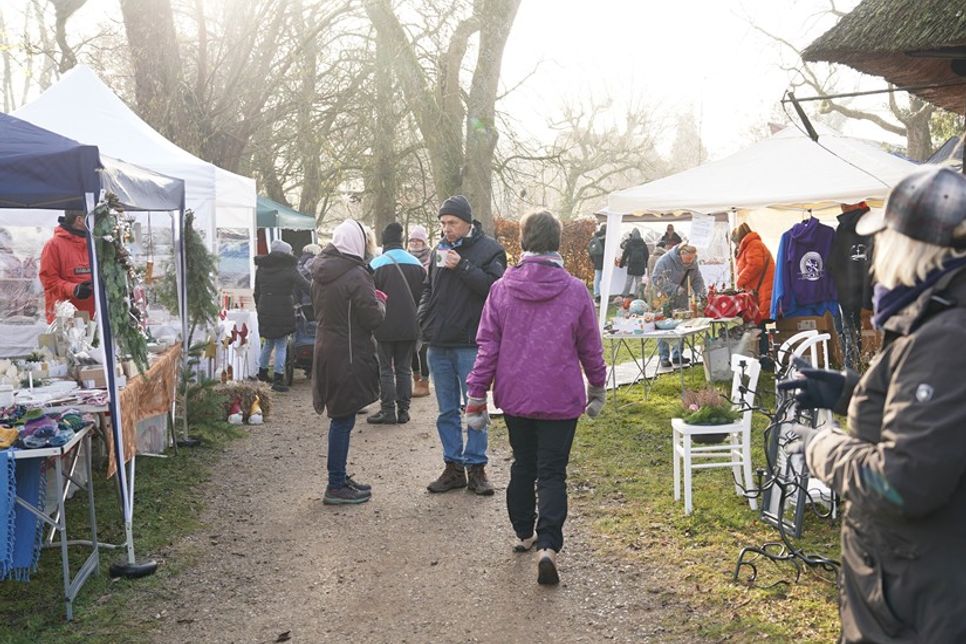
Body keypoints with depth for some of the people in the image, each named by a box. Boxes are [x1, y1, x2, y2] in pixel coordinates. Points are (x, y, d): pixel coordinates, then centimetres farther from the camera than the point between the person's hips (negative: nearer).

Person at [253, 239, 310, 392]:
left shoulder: (261, 268, 10)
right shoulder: (288, 268, -8)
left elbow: (256, 292, 15)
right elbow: (306, 286, -14)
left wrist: (259, 308, 23)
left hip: (265, 313, 6)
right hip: (283, 313, -6)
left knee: (268, 343, 21)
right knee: (281, 346, 0)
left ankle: (262, 372, 32)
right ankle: (278, 379, -2)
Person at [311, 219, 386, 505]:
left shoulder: (320, 274, 8)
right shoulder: (356, 275, -18)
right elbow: (373, 318, -17)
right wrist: (380, 302, 4)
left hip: (326, 350, 8)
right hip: (349, 356, -8)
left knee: (340, 418, 17)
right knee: (343, 420, -1)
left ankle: (339, 478, 27)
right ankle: (336, 487, 6)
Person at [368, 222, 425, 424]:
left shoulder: (376, 264, -10)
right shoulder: (416, 264, 4)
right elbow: (423, 295, 8)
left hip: (385, 326, -4)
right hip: (409, 325, 4)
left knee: (385, 369, 4)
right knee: (404, 368, 11)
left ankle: (388, 410, 3)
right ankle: (403, 410, 10)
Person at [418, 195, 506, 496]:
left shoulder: (489, 249, -4)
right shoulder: (441, 249, 12)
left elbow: (494, 286, -17)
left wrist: (462, 266, -21)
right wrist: (425, 319, 7)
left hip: (470, 344, -5)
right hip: (439, 344, 6)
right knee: (447, 411, 11)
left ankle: (476, 466, 12)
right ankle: (453, 466, 20)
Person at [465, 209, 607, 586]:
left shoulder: (501, 289, -4)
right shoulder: (575, 290, -7)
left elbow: (487, 347, -3)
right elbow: (591, 348, 1)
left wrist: (476, 396, 3)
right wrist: (597, 388, 16)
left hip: (515, 398, 2)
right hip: (560, 399, -2)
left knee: (522, 466, 20)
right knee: (552, 473, 2)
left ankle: (524, 534, 32)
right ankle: (548, 546, -11)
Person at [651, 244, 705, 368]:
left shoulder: (693, 263, -4)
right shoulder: (664, 261, -20)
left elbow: (698, 280, 4)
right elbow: (657, 279, -22)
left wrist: (700, 293, -15)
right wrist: (675, 289, -29)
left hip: (682, 301, 5)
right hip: (665, 300, -5)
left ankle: (677, 355, 19)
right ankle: (664, 358, 1)